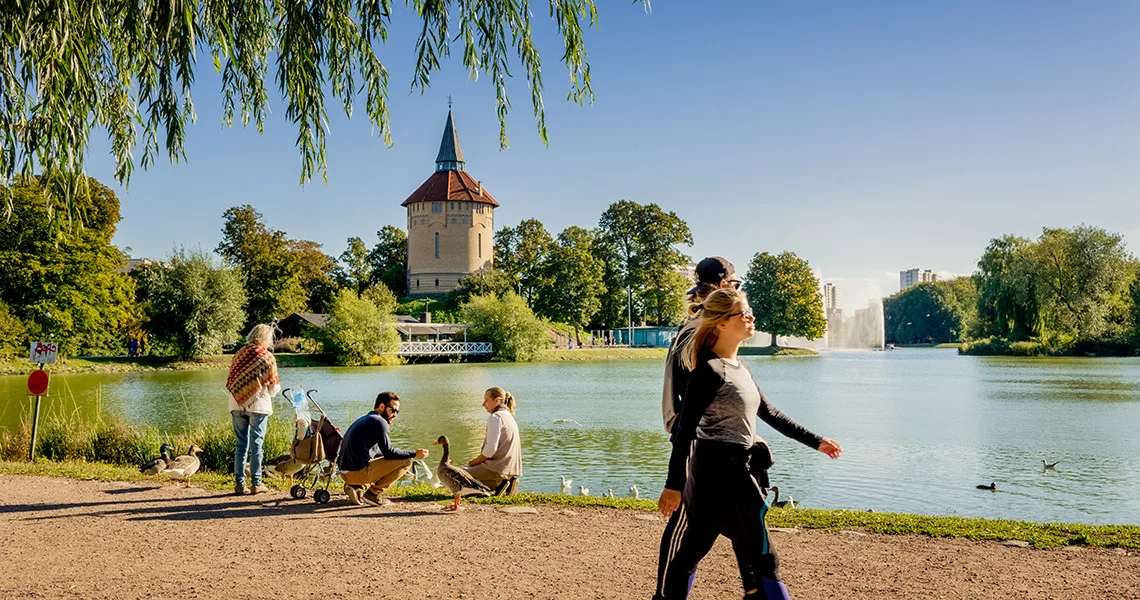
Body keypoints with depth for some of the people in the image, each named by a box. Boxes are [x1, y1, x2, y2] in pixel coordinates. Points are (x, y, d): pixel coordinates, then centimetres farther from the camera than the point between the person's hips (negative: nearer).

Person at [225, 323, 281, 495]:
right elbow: (273, 387, -2)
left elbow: (230, 381, 9)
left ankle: (239, 483, 8)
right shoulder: (267, 357, -5)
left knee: (240, 444, 8)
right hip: (258, 404, -4)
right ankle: (256, 483, 4)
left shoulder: (239, 354, 6)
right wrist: (275, 388, 19)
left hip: (237, 404, 4)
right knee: (256, 444, 2)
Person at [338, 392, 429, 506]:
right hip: (358, 472, -9)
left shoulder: (363, 420, 22)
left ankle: (356, 487, 11)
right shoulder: (379, 422, -8)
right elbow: (388, 452, -12)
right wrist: (414, 454, -4)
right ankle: (372, 494, -4)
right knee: (406, 461, -5)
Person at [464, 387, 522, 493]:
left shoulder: (495, 418, -13)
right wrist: (479, 460, 15)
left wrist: (476, 461, -4)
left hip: (499, 468, -10)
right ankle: (500, 483, 7)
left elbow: (491, 448, -20)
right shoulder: (509, 416, 17)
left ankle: (498, 484, -9)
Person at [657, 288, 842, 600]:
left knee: (691, 551, 14)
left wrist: (815, 441, 24)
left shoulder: (739, 367, 13)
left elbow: (768, 412, 21)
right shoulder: (709, 371, -16)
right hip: (722, 472, -9)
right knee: (761, 561, 1)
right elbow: (684, 429, -18)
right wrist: (674, 485, -20)